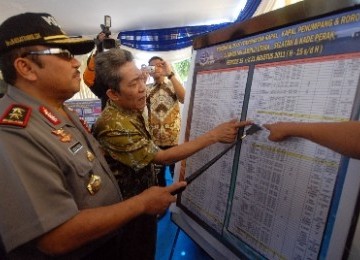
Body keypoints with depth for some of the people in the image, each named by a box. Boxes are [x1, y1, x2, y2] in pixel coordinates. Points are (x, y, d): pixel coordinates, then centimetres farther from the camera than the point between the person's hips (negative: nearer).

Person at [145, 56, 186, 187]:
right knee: (157, 175, 16)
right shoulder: (147, 88, 7)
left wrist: (170, 74, -20)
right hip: (154, 140, 2)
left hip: (175, 139, -1)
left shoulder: (173, 85, 5)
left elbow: (184, 98, -16)